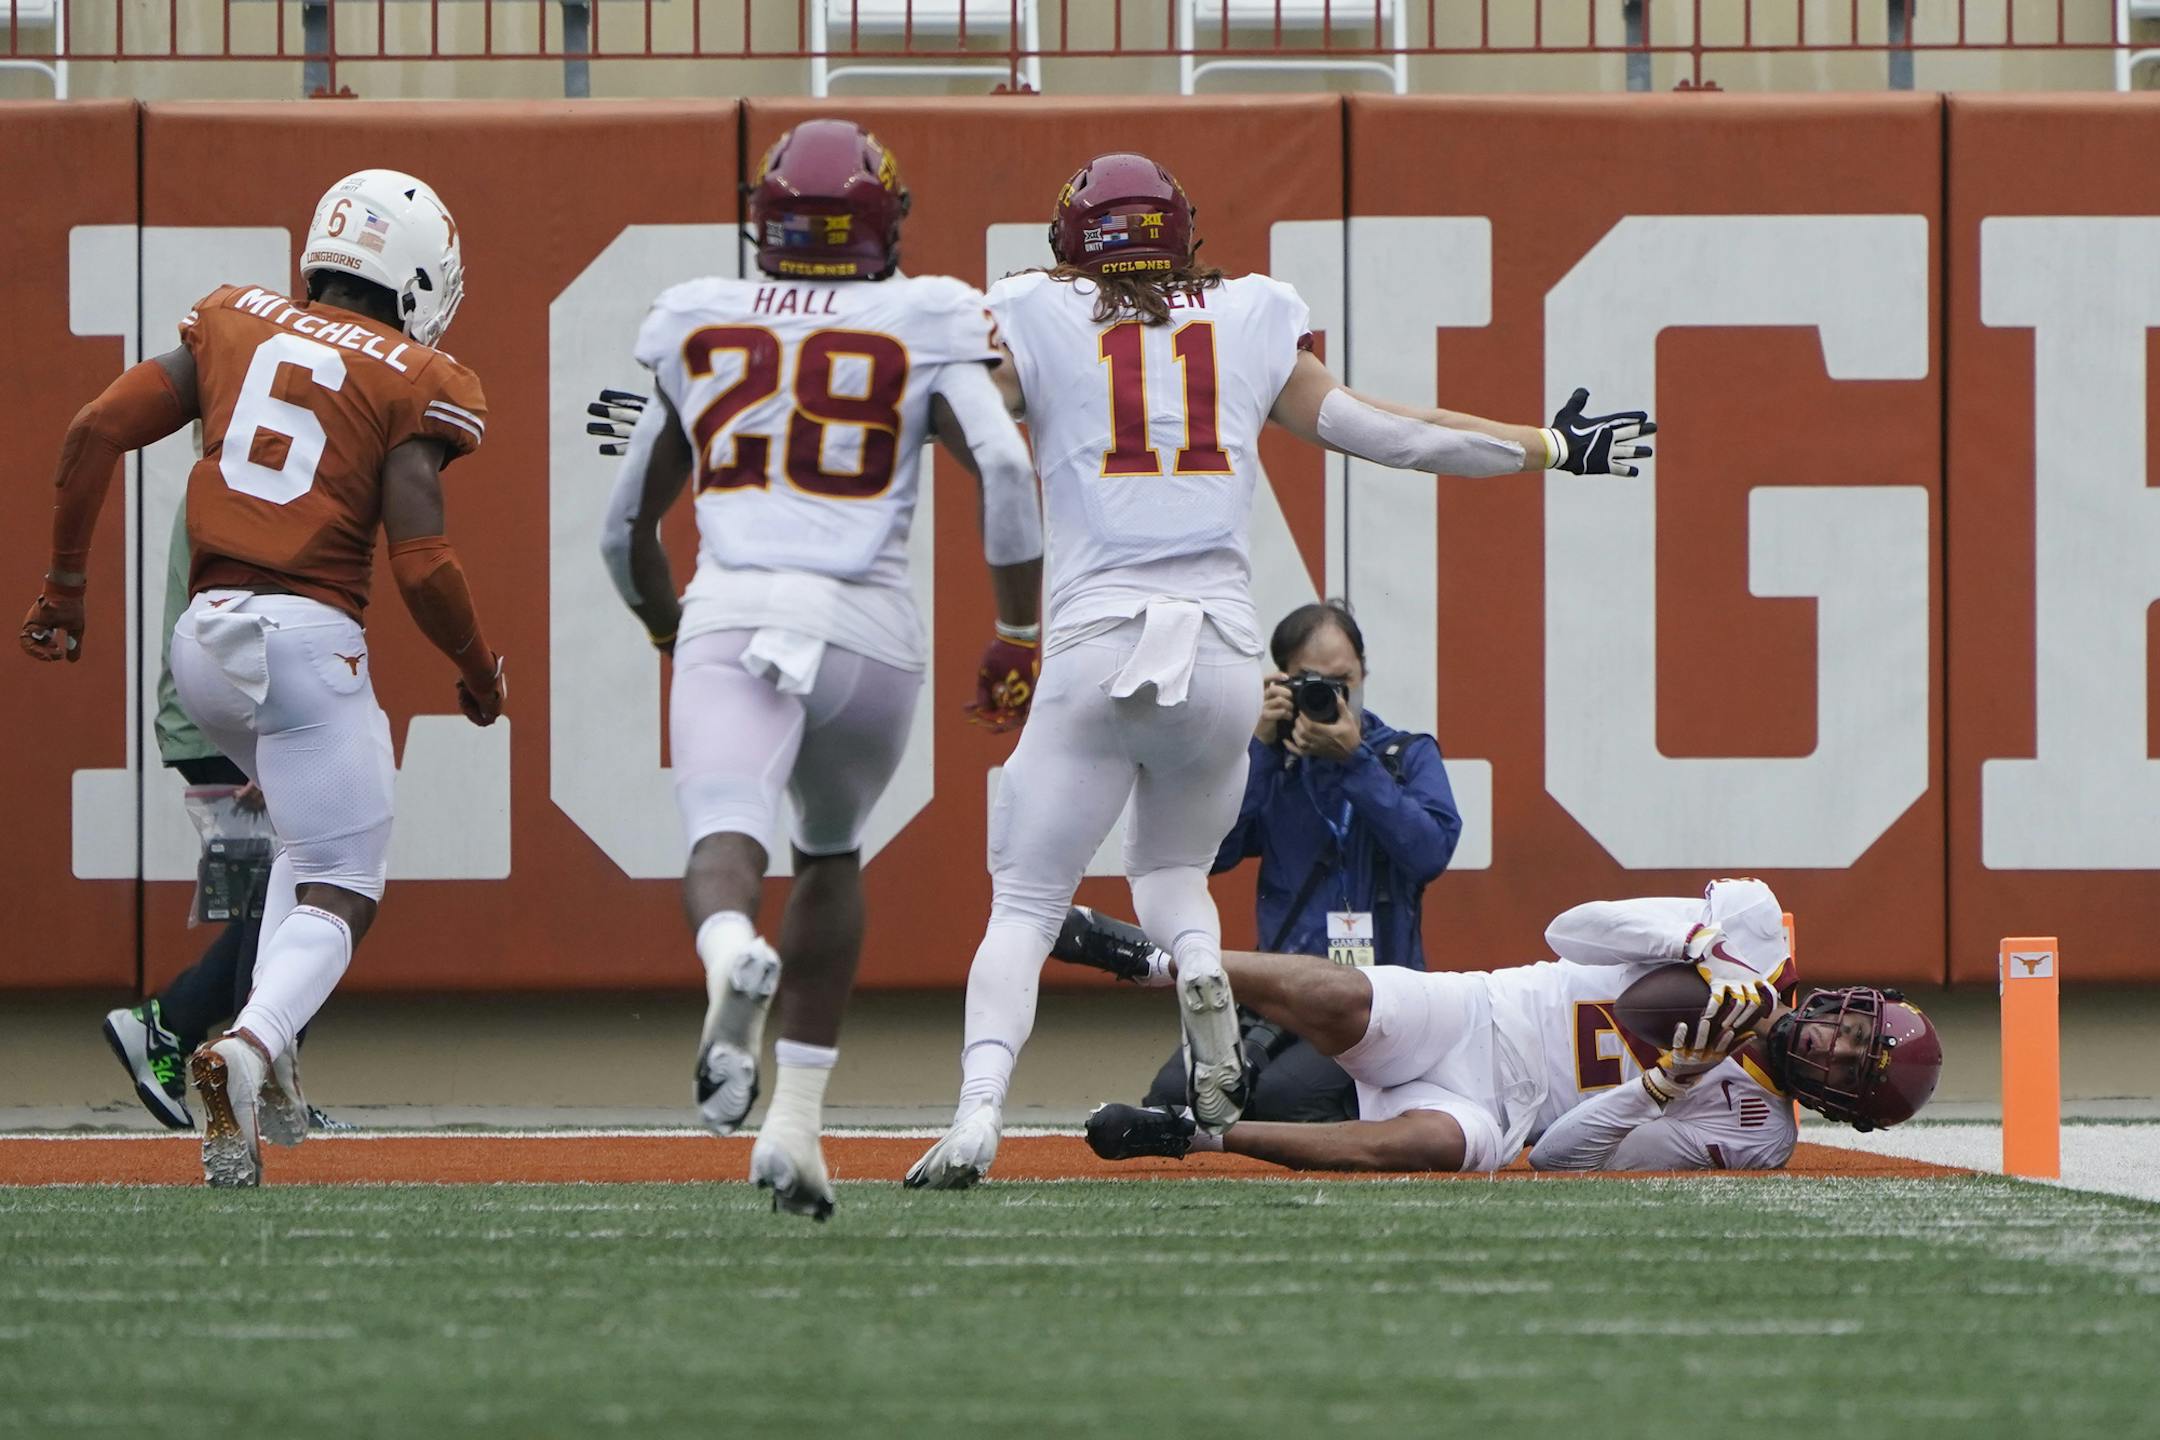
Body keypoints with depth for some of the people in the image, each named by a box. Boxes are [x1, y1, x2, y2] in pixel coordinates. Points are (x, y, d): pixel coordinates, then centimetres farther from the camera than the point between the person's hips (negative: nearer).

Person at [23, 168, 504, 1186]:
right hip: (307, 638, -6)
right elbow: (420, 564, -10)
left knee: (317, 834, 28)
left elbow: (95, 432, 5)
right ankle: (252, 1044, -30)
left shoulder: (234, 326, 13)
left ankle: (266, 1057, 11)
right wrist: (479, 674, 7)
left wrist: (65, 585, 14)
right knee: (338, 893, 0)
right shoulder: (414, 383, 0)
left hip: (202, 640, 6)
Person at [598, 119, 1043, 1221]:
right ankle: (793, 1120, 18)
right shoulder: (921, 329, 12)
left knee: (724, 844, -18)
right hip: (867, 624, 0)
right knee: (830, 854, 24)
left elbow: (626, 528, 26)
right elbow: (1003, 464, -6)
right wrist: (1018, 634, 1)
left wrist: (671, 633, 44)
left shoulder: (699, 328, 19)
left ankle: (732, 956, -56)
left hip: (729, 614, 0)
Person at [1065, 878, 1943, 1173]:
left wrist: (1665, 1083, -20)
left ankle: (1195, 1133, -32)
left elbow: (1566, 1159, -6)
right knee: (1340, 999, -31)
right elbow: (1573, 930, 2)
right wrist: (1700, 941, -11)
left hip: (1505, 1110, -2)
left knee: (1433, 1145, -38)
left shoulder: (1751, 1134, 2)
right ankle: (1144, 958, -14)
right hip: (1468, 1016, 2)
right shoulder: (1759, 941, 6)